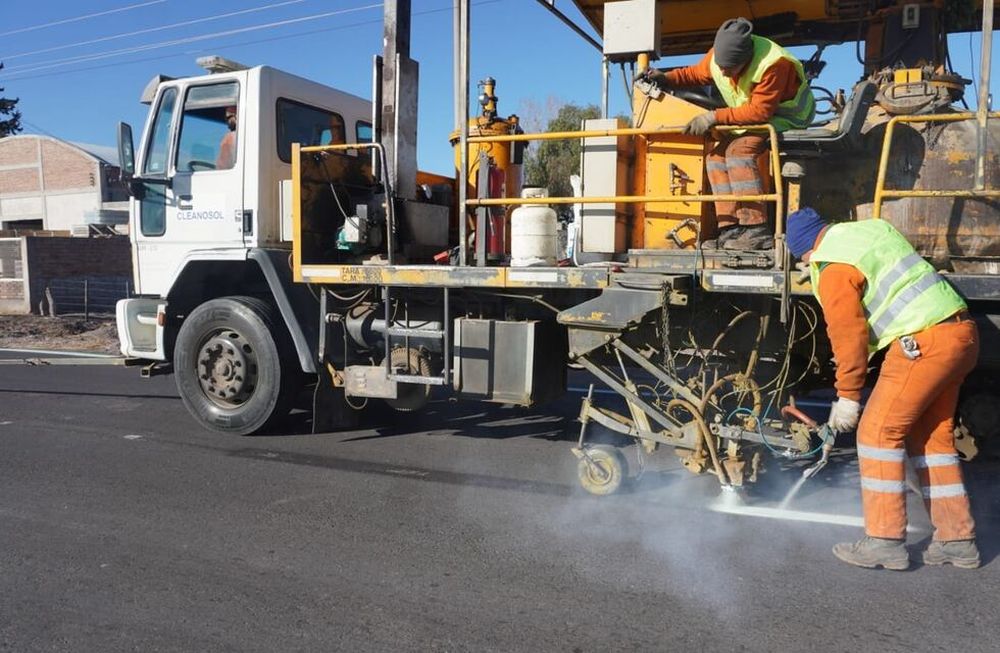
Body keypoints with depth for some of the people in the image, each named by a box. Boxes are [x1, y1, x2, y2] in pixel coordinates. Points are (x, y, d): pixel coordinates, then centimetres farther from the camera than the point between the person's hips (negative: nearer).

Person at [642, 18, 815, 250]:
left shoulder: (773, 64, -30)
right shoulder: (719, 55, -9)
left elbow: (760, 111, -31)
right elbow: (696, 73, 11)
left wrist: (715, 117, -32)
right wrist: (666, 78, -6)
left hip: (784, 120, -8)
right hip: (752, 122, 8)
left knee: (740, 150, -29)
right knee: (717, 155, -11)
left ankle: (757, 231, -31)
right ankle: (731, 232, -15)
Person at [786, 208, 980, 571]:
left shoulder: (834, 269, -10)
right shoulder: (871, 228, 17)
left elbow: (849, 335, -10)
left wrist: (847, 396, 1)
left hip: (924, 342, -10)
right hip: (961, 332, 10)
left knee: (878, 432, -3)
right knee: (932, 437, 15)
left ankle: (885, 542, 1)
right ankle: (957, 539, 21)